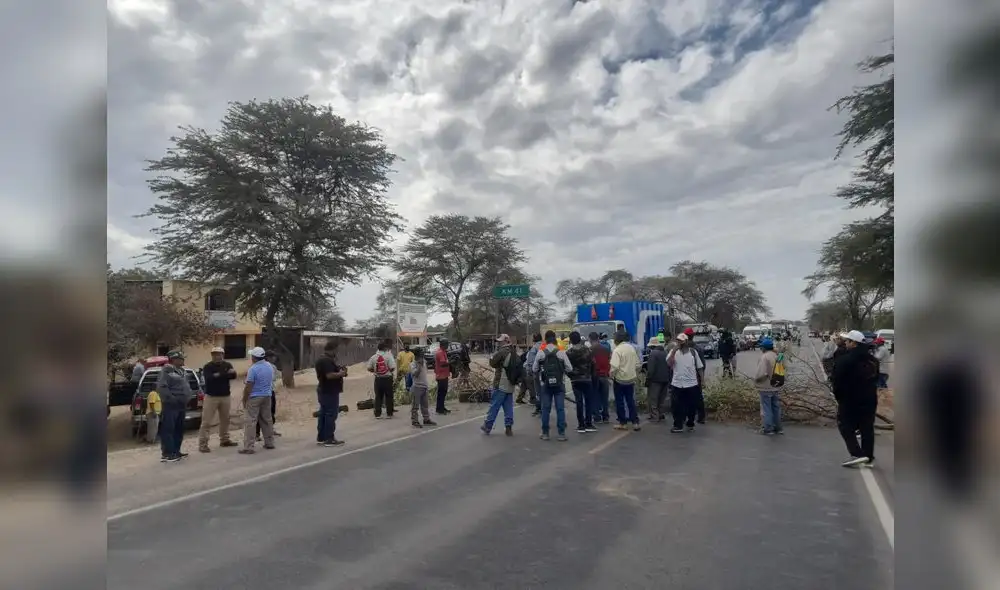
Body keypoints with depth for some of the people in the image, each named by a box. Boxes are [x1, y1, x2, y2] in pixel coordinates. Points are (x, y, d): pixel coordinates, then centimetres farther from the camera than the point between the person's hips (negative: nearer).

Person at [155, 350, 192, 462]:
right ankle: (167, 454, -3)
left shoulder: (182, 371, 16)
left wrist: (188, 396, 11)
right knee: (168, 429, -6)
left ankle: (176, 451, 22)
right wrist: (172, 398, -22)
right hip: (170, 405, -10)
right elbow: (161, 387, -20)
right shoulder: (166, 370, -12)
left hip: (181, 405, 10)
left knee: (179, 429, 13)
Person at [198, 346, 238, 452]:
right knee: (206, 421, -6)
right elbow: (209, 378, -25)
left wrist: (219, 375, -23)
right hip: (211, 396, -4)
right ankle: (202, 444, -3)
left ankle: (224, 440, 26)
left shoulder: (227, 365, 5)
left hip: (226, 396, 4)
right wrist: (225, 374, -24)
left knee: (225, 420, 13)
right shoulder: (207, 366, -6)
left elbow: (233, 375, -11)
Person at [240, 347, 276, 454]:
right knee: (267, 420, 15)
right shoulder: (270, 366, 6)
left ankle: (248, 447, -5)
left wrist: (244, 400, -7)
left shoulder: (253, 369, -17)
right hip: (267, 396, 7)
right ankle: (269, 443, 21)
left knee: (250, 422, -4)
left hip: (255, 397, -7)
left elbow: (248, 386, -15)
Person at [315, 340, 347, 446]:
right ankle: (329, 439, -3)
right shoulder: (328, 360, -20)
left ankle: (321, 438, 19)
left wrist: (339, 369, 13)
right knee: (331, 415, -6)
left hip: (323, 391, 11)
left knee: (323, 414, 13)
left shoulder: (320, 359, 15)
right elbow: (330, 375, -28)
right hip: (330, 392, -11)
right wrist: (341, 373, -12)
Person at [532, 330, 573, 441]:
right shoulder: (561, 352, -6)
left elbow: (534, 369, -1)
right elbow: (569, 369, -4)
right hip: (559, 384, 0)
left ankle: (545, 433, 13)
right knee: (560, 409, 5)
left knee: (545, 409, 8)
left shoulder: (540, 352, -5)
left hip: (545, 385, 1)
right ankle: (562, 433, 6)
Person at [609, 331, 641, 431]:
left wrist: (611, 376, -8)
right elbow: (637, 365, 9)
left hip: (620, 379, -6)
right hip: (631, 379, 6)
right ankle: (635, 422, 12)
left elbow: (614, 367, -23)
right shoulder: (632, 348, 4)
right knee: (631, 401, 13)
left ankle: (623, 423, 13)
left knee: (620, 402, 7)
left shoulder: (617, 350, -16)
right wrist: (635, 375, 20)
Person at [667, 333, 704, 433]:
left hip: (691, 384, 0)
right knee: (676, 406, 1)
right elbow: (669, 363, -16)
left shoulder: (693, 351, 2)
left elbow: (700, 367, 6)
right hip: (677, 384, 0)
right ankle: (678, 425, 12)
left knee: (692, 406, 9)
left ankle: (690, 424, 26)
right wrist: (674, 351, -22)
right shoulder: (673, 351, 1)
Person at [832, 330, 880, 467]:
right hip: (869, 399, 7)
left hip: (850, 400, -7)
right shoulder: (872, 360, 9)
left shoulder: (844, 360, -17)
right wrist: (869, 393, 18)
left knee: (845, 426, 5)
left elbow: (837, 381, -15)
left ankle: (857, 454, -6)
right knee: (867, 428, 12)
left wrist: (839, 397, -2)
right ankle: (869, 458, 17)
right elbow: (875, 379, 16)